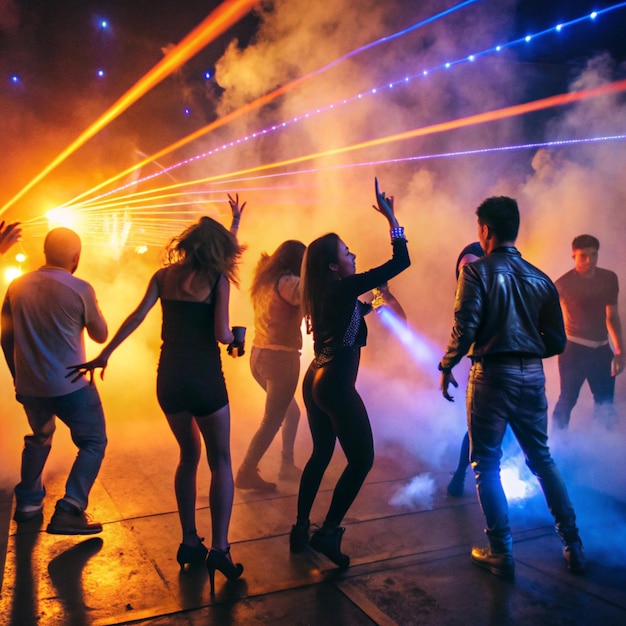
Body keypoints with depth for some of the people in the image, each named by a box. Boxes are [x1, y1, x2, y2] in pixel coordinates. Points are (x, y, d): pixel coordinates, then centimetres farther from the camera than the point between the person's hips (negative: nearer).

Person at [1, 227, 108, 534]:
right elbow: (100, 335, 0)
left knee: (39, 439, 29)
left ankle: (28, 501, 36)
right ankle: (68, 511, -4)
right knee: (93, 443, 7)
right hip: (70, 387, -6)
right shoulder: (80, 289, -13)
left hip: (29, 387, 6)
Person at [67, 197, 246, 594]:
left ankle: (189, 543, 21)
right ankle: (219, 548, 1)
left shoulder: (165, 275, 5)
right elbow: (222, 334, -12)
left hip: (169, 379, 4)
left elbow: (137, 316, 1)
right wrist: (234, 338, 10)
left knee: (188, 455, 20)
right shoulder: (217, 279, -6)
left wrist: (104, 355, 5)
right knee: (220, 461, 9)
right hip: (205, 380, -4)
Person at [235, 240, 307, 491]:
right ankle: (246, 474, 8)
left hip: (258, 356, 9)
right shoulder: (287, 283, -14)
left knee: (291, 411, 22)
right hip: (281, 358, -9)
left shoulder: (264, 280, 10)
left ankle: (287, 465, 27)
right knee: (272, 420, 3)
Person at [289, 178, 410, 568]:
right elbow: (401, 262, -15)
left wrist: (368, 305, 29)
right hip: (337, 387, -9)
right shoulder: (344, 287, -14)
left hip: (316, 382, 9)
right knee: (362, 459, 1)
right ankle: (328, 532, 1)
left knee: (321, 454, 18)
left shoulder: (323, 293, 9)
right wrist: (391, 218, -8)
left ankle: (301, 529, 24)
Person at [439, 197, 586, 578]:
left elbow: (465, 328, -17)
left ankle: (501, 553, 12)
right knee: (542, 459, 19)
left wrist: (447, 366, -3)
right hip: (532, 376, 5)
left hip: (492, 375, -5)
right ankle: (573, 545, 25)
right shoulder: (540, 278, 7)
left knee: (486, 463, 8)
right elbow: (557, 341, 8)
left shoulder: (478, 271, -8)